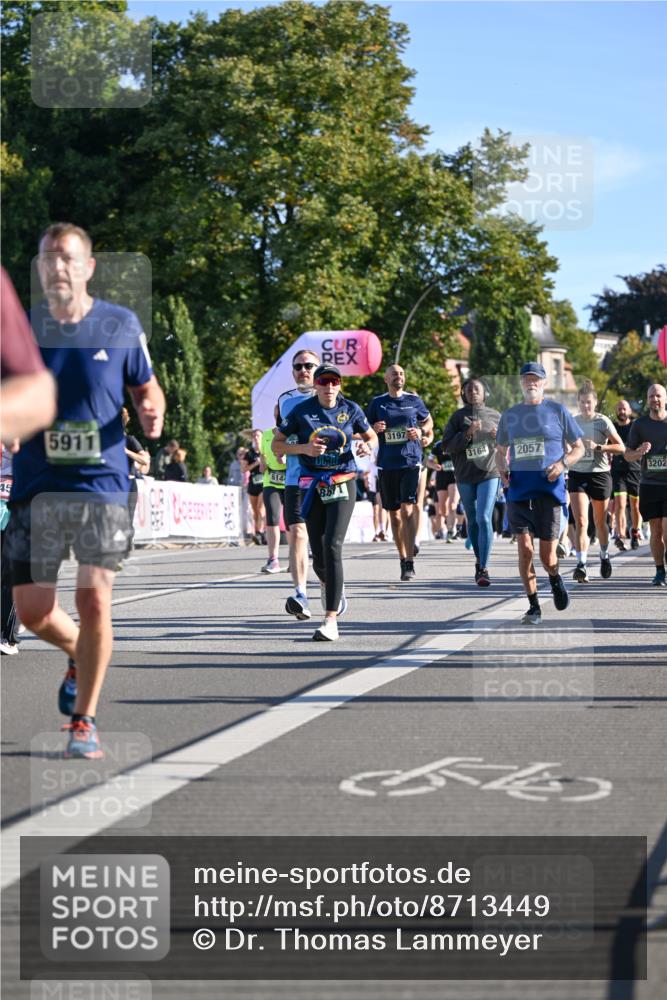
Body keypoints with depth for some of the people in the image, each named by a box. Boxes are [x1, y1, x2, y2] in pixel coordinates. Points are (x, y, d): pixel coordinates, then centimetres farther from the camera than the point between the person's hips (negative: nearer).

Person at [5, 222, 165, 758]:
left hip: (102, 484, -2)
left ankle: (84, 719, 9)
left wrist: (152, 412, -10)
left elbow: (146, 387, 12)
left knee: (94, 601, -9)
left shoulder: (122, 325, 1)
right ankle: (80, 655, 37)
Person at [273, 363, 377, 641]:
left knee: (332, 546, -19)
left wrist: (367, 446, -8)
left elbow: (371, 436, 16)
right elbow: (276, 443, 4)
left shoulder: (350, 409, 2)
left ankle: (331, 620, -21)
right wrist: (303, 448, -13)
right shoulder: (302, 410, 0)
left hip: (342, 485, -1)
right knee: (318, 555, 5)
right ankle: (327, 582, 45)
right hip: (312, 487, 1)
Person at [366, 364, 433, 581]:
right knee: (394, 514, 9)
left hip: (411, 462, -2)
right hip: (387, 465, 2)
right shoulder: (377, 403, 7)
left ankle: (410, 564, -16)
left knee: (407, 510, -15)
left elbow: (428, 420, 20)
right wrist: (374, 429, -9)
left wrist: (421, 432, -1)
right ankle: (403, 559, 23)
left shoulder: (414, 400, 6)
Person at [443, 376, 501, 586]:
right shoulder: (458, 417, 3)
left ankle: (483, 568, -15)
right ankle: (479, 560, 30)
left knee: (484, 518, -14)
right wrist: (467, 434, -17)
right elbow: (447, 445, -4)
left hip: (489, 474, -2)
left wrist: (499, 437, -7)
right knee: (472, 521, 13)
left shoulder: (494, 416, 5)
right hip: (465, 476, 2)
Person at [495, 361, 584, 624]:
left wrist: (562, 463, -11)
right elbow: (501, 450, 23)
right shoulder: (509, 415, 13)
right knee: (524, 548, -5)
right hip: (518, 486, 2)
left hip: (549, 487, -2)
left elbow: (578, 447, 8)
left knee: (547, 555, -2)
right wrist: (502, 468, 2)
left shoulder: (557, 411, 5)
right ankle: (533, 606, 6)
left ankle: (555, 579, 33)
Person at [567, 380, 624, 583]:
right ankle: (581, 565, -20)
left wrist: (598, 447, -20)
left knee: (600, 522, 13)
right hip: (577, 475, 2)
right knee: (580, 521, -14)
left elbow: (621, 447, -10)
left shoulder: (603, 422, -6)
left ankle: (604, 556, 38)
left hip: (600, 474, -2)